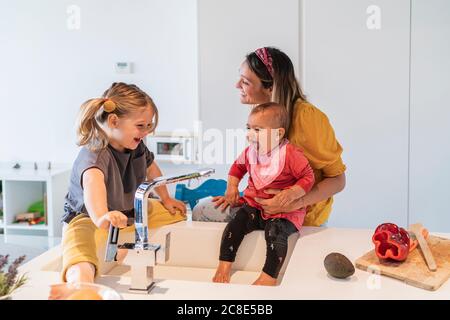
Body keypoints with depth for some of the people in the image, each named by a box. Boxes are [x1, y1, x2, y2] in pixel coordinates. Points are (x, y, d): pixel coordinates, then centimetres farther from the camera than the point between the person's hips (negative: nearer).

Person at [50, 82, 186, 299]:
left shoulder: (137, 148, -8)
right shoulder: (94, 155, -32)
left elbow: (151, 169, 16)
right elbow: (93, 182, -57)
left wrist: (166, 200, 24)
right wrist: (101, 217, -77)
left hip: (127, 211, 9)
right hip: (87, 218, -9)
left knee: (176, 214, 11)